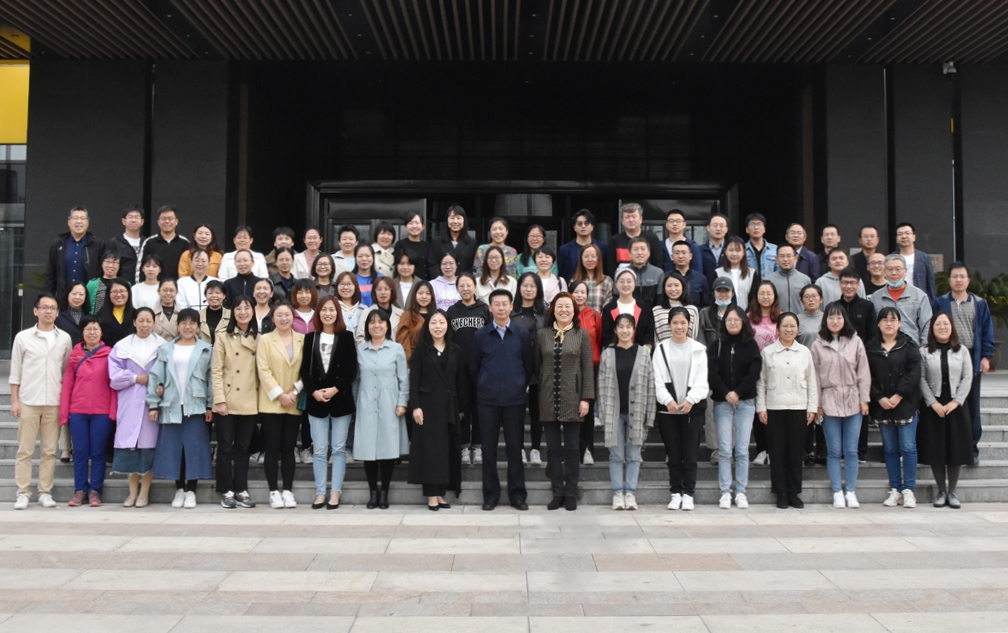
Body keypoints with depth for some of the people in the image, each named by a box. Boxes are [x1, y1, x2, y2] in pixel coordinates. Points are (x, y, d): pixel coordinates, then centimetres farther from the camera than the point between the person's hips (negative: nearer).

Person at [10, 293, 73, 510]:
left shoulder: (64, 338, 8)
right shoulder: (23, 337, 4)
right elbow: (15, 372, 5)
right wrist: (14, 400, -1)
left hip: (54, 403, 1)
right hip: (28, 402, -1)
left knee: (49, 451, 3)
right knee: (25, 450, 1)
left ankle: (45, 493, 10)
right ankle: (23, 493, 7)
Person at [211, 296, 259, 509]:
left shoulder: (258, 339, 9)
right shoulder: (223, 338, 0)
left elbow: (262, 371, 9)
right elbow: (216, 372, -5)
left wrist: (262, 399, 2)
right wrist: (220, 400, -13)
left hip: (250, 403, 3)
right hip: (227, 402, -3)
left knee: (243, 448, 8)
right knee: (225, 447, 3)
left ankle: (241, 490, 14)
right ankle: (226, 491, 11)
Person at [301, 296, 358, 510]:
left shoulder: (346, 337, 2)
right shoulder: (310, 338, 9)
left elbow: (352, 369, -3)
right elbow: (305, 370, 5)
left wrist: (335, 389, -14)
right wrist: (313, 391, -9)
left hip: (341, 399, -2)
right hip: (316, 401, 2)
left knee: (339, 448, 2)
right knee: (319, 450, 3)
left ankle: (335, 493, 6)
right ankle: (320, 493, 8)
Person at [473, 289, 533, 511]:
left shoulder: (522, 334, 3)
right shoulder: (480, 335, 3)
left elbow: (528, 365, 6)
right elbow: (474, 367, 9)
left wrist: (522, 386, 6)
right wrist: (483, 388, 10)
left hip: (515, 399, 0)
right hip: (487, 400, 1)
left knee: (515, 448, 5)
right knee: (488, 449, 5)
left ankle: (517, 495, 14)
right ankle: (490, 495, 15)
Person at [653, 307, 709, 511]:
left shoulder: (699, 350, 5)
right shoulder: (661, 349, 6)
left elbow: (701, 381, -2)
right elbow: (658, 380, -1)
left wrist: (690, 400, -17)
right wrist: (668, 400, -17)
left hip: (693, 408, -1)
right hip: (667, 409, 1)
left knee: (690, 454, 1)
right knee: (673, 454, 5)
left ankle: (688, 494, 9)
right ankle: (676, 493, 14)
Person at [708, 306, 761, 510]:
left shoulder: (751, 345, 6)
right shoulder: (716, 346, 6)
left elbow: (754, 372, -3)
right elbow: (712, 373, -2)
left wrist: (737, 393, -11)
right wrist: (726, 394, -13)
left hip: (745, 402, 0)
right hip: (722, 402, 0)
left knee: (742, 450, 1)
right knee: (724, 449, -1)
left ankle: (741, 492, 8)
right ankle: (725, 492, 4)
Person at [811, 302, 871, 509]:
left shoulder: (855, 341, 3)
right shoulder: (818, 344, 2)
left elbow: (863, 371, 4)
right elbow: (815, 376, 2)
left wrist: (864, 399, 0)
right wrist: (817, 404, 0)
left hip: (853, 401, 1)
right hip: (829, 402, 0)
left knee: (851, 451, 4)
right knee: (834, 451, 3)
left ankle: (851, 492, 13)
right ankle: (837, 493, 10)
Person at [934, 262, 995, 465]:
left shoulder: (979, 304, 7)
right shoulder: (940, 303, 2)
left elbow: (987, 331, 7)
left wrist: (986, 356, 0)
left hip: (973, 359, 2)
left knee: (972, 406, 8)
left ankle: (972, 447, 17)